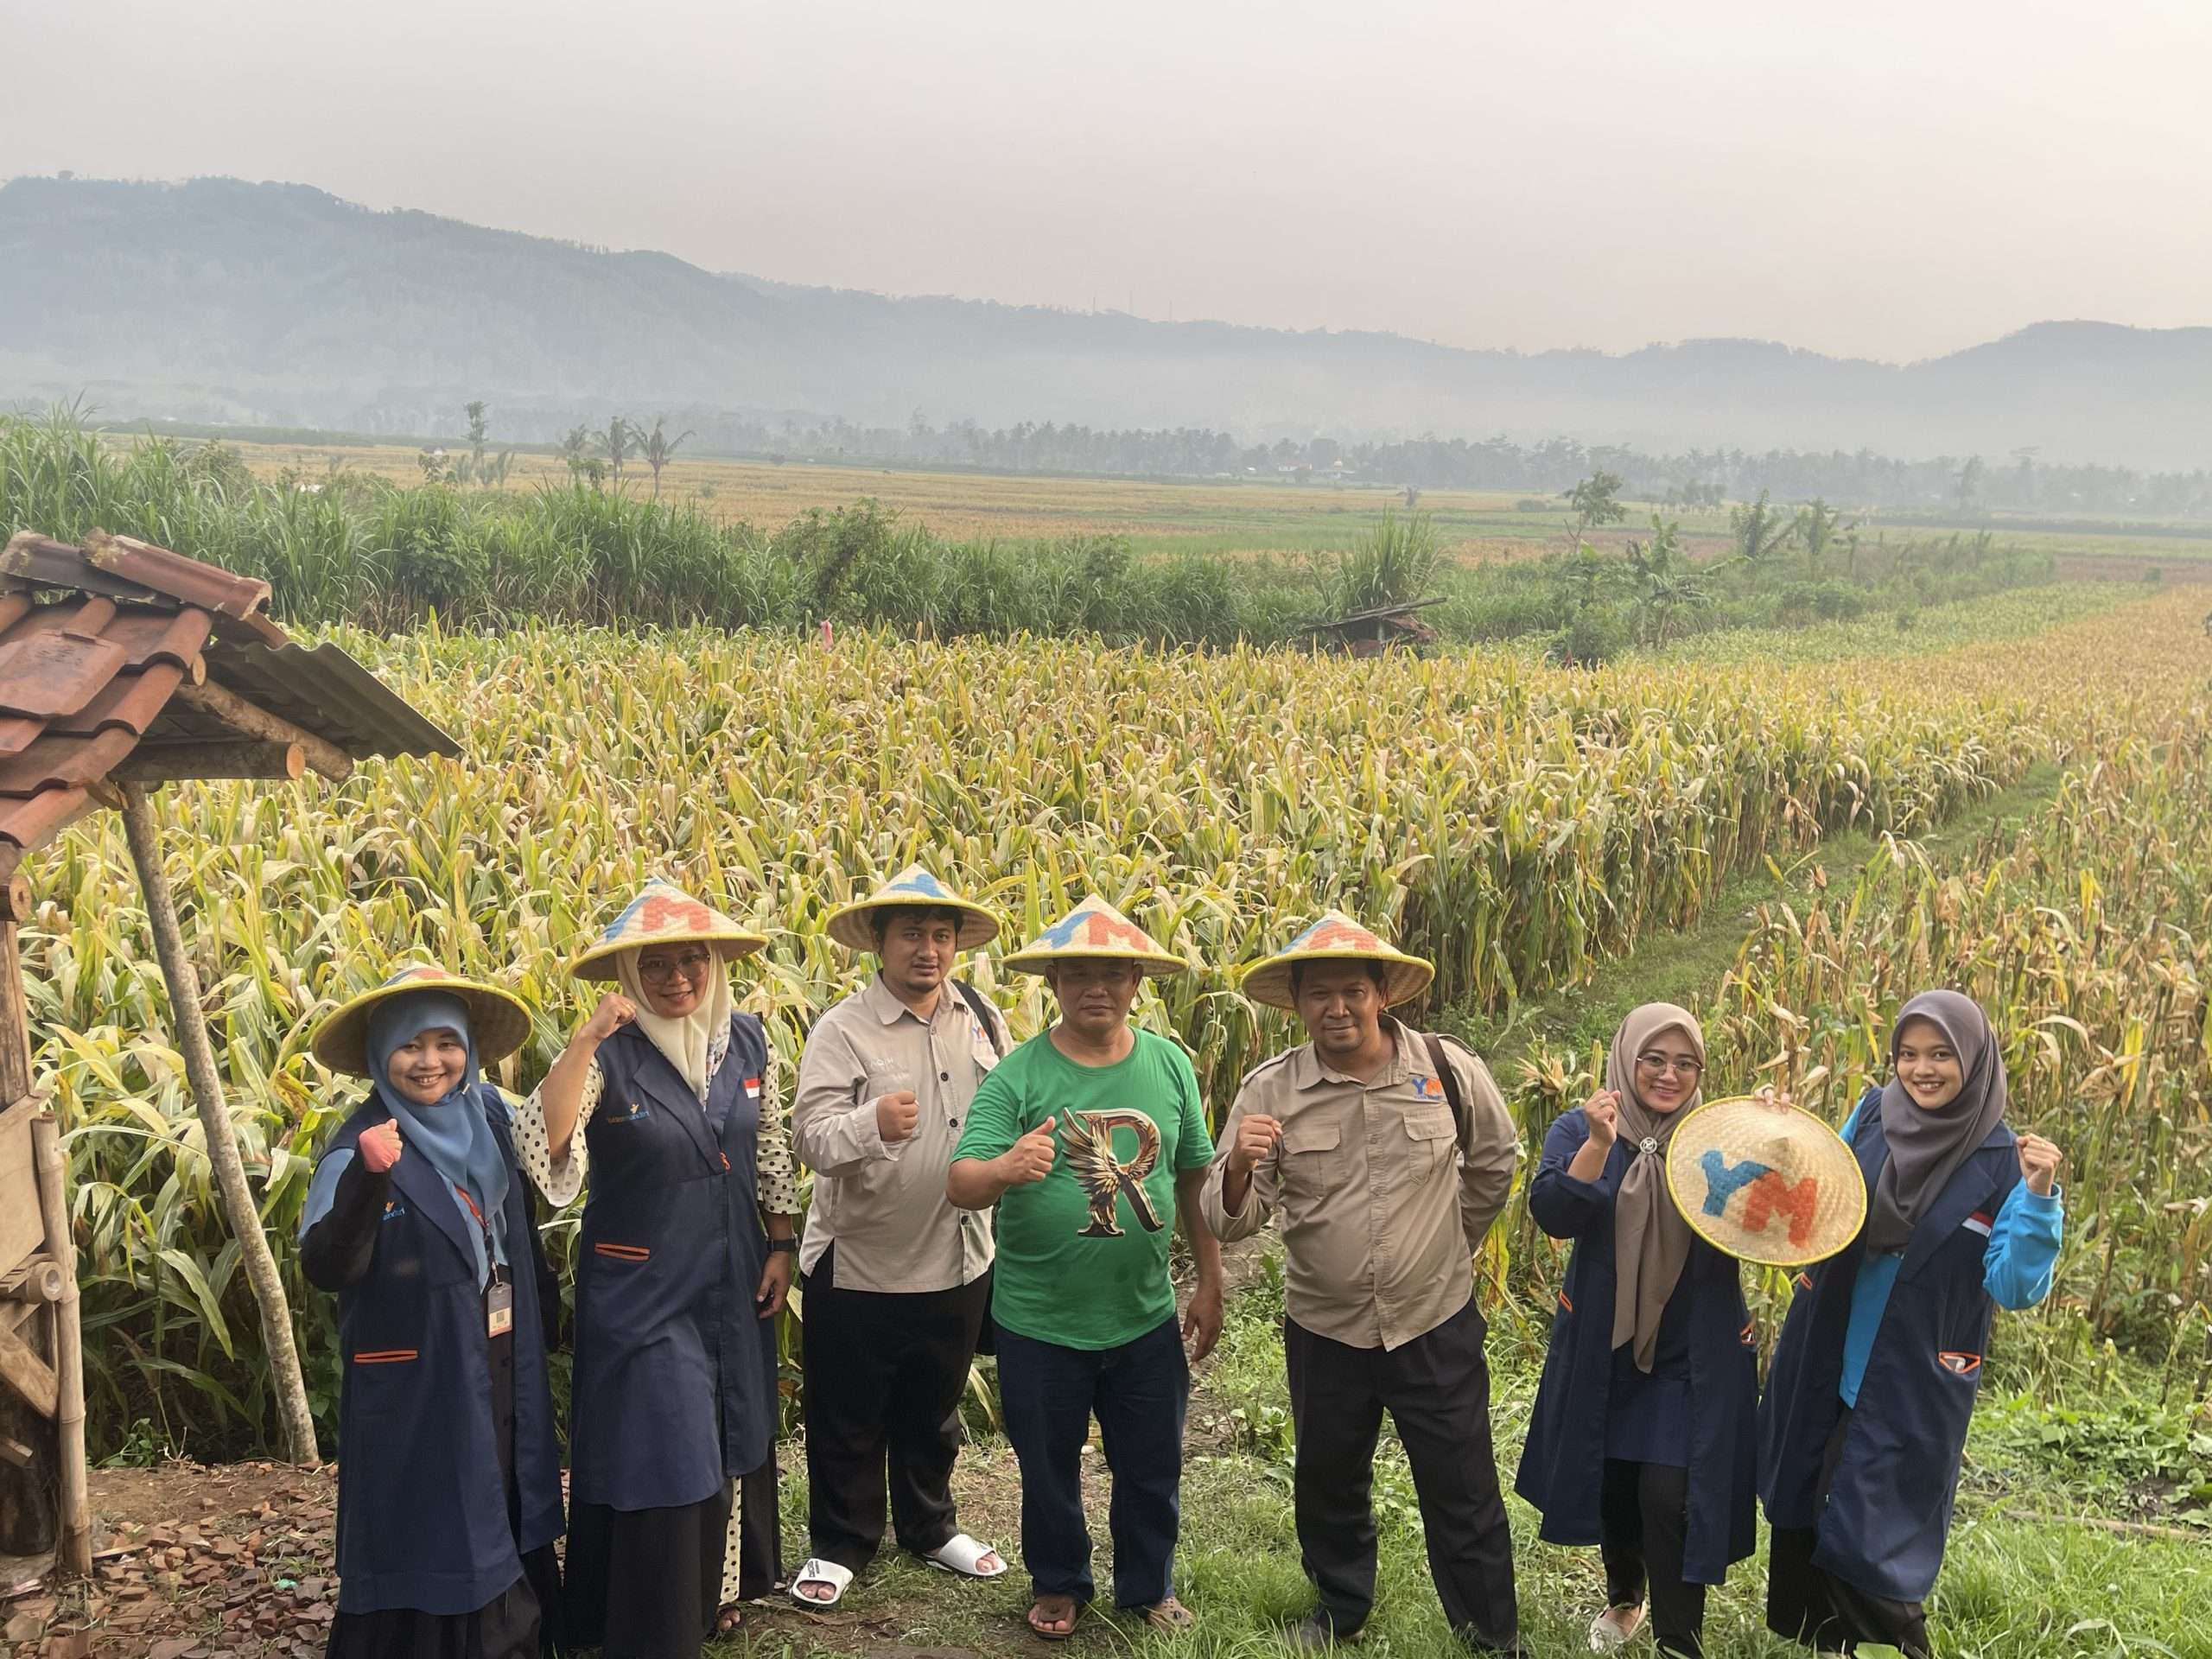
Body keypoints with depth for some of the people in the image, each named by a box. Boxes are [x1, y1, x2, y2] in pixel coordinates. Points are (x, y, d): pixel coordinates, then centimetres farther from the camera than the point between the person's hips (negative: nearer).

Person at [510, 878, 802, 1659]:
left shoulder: (746, 1039, -2)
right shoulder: (609, 1055, -17)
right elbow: (539, 1149, -32)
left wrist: (783, 1247, 7)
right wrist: (585, 1039, -37)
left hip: (734, 1284, 6)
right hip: (642, 1291, -5)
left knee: (735, 1439, 20)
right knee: (658, 1461, 1)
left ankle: (722, 1588, 42)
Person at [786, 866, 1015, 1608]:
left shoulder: (982, 1017, 0)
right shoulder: (842, 1030, -14)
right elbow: (812, 1136, -25)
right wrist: (872, 1122, -42)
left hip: (958, 1263, 4)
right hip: (857, 1267, -4)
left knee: (934, 1409, 23)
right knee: (847, 1418, 12)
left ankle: (930, 1526, 43)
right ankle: (839, 1544, 32)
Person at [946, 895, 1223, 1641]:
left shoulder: (1170, 1065, -4)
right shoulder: (1017, 1075, -13)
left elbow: (1195, 1179, 5)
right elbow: (960, 1185, -21)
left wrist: (1210, 1284, 7)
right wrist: (1005, 1168, -43)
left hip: (1146, 1320, 2)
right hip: (1040, 1325, -2)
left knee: (1152, 1467, 18)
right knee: (1048, 1467, 17)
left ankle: (1149, 1585, 42)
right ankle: (1057, 1583, 42)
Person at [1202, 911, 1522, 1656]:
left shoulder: (1451, 1071, -10)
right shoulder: (1270, 1090, -11)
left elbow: (1493, 1163, 10)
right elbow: (1230, 1221, -13)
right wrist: (1239, 1166, -33)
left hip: (1437, 1325, -1)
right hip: (1323, 1331, 1)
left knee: (1463, 1491, 9)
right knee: (1328, 1483, 18)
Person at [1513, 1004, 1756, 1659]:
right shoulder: (1581, 1130, -5)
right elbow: (1553, 1215, -20)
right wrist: (1599, 1144, -33)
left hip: (1693, 1356, -1)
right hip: (1603, 1348, 1)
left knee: (1670, 1497, -9)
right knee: (1610, 1482, 16)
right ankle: (1623, 1596, 44)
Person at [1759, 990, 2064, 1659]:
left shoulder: (2003, 1160, -12)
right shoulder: (1872, 1115, -1)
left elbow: (2014, 1287, -16)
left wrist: (2039, 1198, -28)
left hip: (1911, 1387, -5)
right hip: (1821, 1364, 5)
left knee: (1866, 1545, -1)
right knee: (1800, 1517, 17)